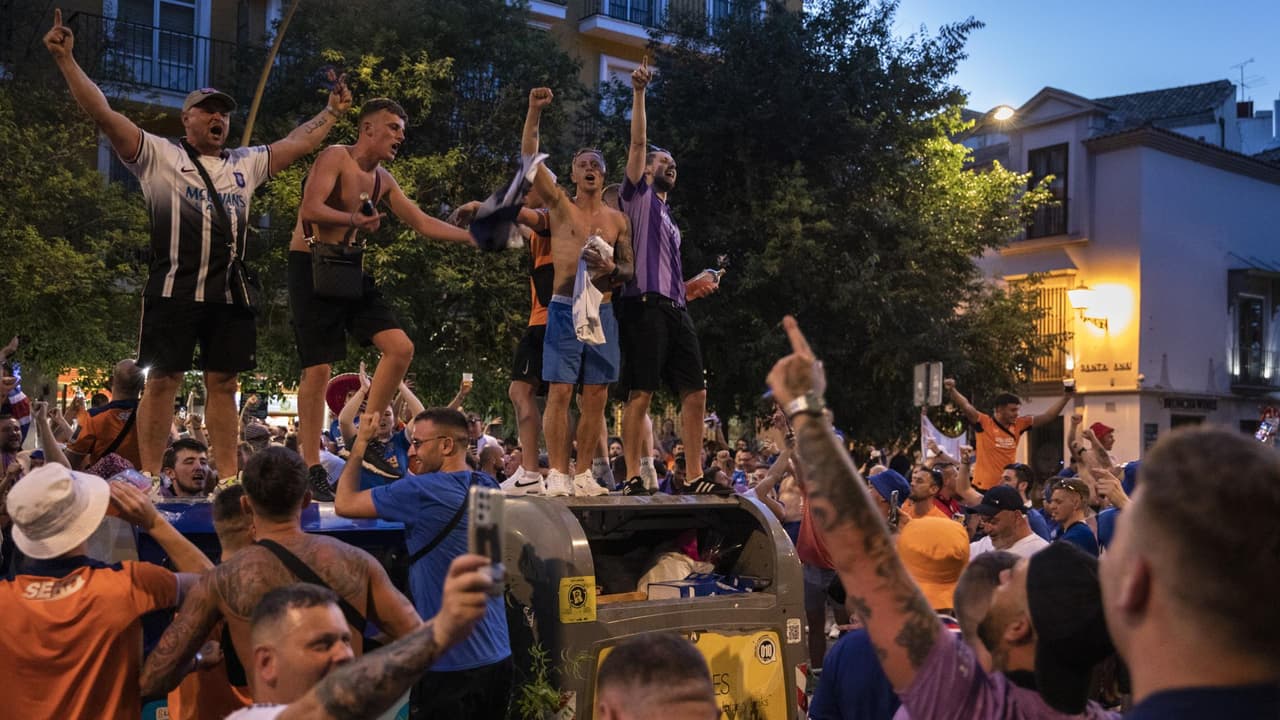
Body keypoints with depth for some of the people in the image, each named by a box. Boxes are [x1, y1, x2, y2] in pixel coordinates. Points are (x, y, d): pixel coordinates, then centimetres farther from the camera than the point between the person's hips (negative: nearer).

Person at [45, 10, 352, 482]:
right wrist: (65, 59, -9)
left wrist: (332, 112, 25)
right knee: (161, 381, -1)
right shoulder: (158, 156, 5)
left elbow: (299, 144, 25)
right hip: (174, 290, -4)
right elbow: (103, 114, -2)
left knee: (223, 384, 6)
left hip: (229, 293, 4)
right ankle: (148, 479, 5)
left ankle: (227, 478, 11)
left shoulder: (246, 164, 19)